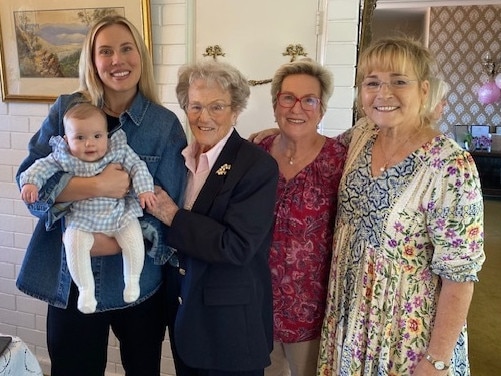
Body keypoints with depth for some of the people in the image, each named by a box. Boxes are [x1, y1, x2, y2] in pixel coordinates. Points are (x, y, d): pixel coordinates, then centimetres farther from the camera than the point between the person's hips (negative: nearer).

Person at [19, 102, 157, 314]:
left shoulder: (119, 151, -6)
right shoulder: (64, 157, -6)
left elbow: (137, 167, -4)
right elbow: (43, 166, -3)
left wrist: (144, 189, -15)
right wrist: (30, 182, -21)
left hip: (121, 214, 0)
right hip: (82, 219, 0)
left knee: (134, 239, -17)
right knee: (74, 243, -21)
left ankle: (132, 281, 6)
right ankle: (86, 289, -5)